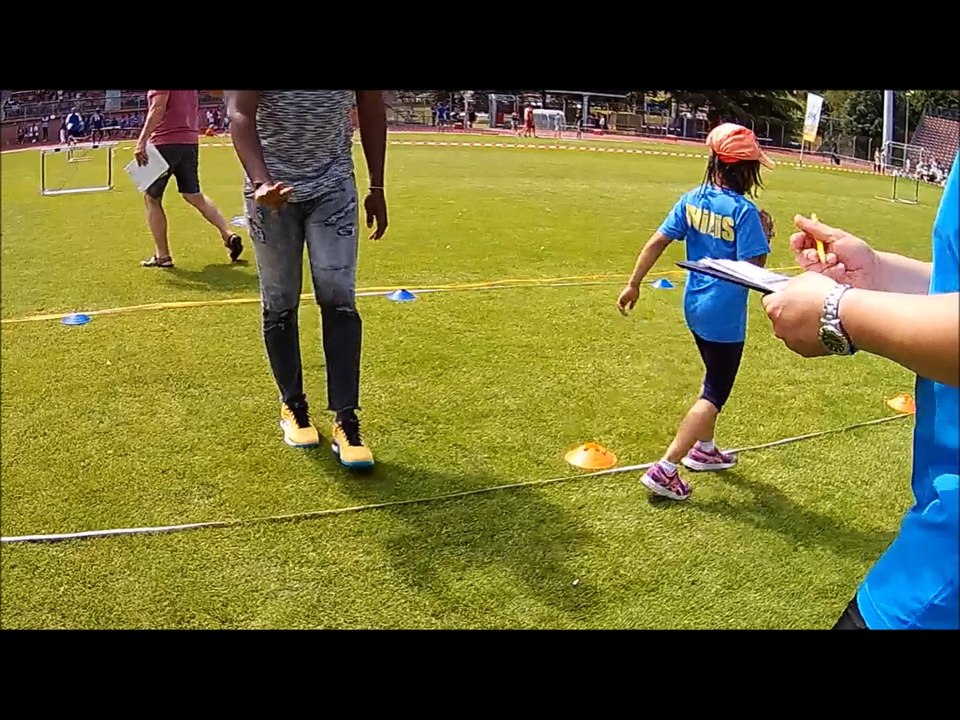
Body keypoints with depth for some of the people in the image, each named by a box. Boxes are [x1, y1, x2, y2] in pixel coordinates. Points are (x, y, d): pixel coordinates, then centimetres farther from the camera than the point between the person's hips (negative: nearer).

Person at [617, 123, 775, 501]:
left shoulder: (692, 199, 0)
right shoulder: (744, 210, -19)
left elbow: (656, 242, -1)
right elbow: (754, 269, -21)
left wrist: (633, 284, 4)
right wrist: (765, 237, -5)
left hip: (695, 306, 7)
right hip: (725, 316, -7)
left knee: (714, 380, 28)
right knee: (714, 395, 4)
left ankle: (703, 449, 42)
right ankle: (665, 469, -1)